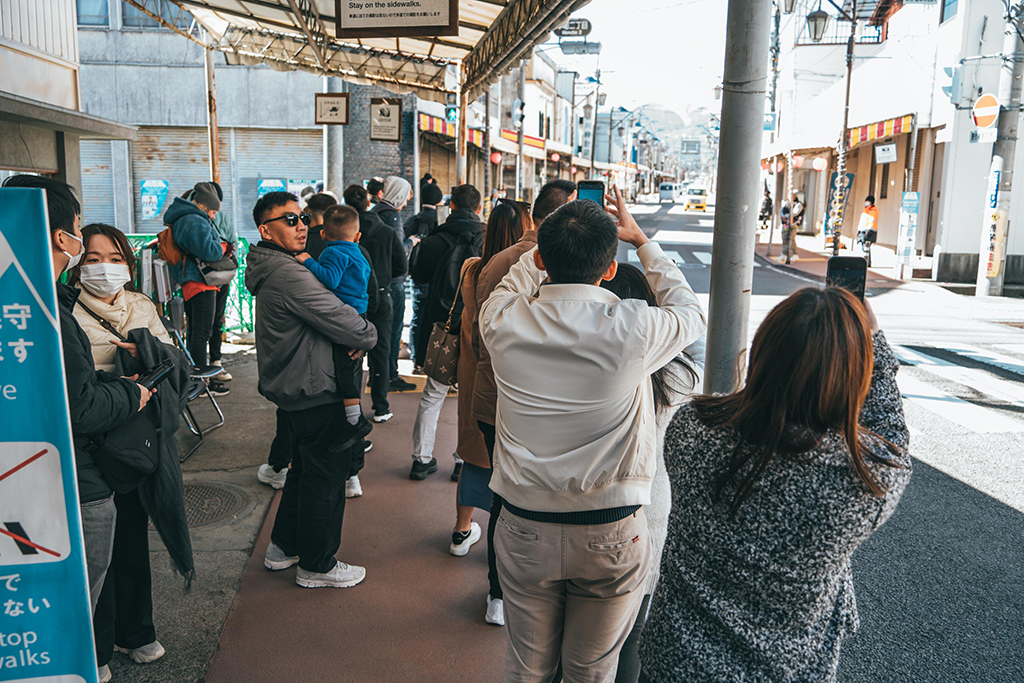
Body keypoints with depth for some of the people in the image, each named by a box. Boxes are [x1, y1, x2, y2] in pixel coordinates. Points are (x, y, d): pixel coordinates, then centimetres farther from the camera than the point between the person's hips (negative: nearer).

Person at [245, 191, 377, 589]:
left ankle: (283, 547, 37)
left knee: (304, 470, 24)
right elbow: (343, 322, -24)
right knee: (324, 480, 4)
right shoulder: (290, 275, -24)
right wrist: (368, 335, -2)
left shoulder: (272, 271, 10)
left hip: (292, 391, 10)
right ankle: (317, 565, 18)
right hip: (317, 394, -10)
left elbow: (322, 311, 16)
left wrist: (354, 334, -2)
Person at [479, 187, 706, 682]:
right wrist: (640, 240, 11)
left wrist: (555, 243, 14)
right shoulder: (633, 329, -20)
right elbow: (692, 314, 4)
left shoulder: (503, 321, -14)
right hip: (610, 537, -2)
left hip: (524, 530, 2)